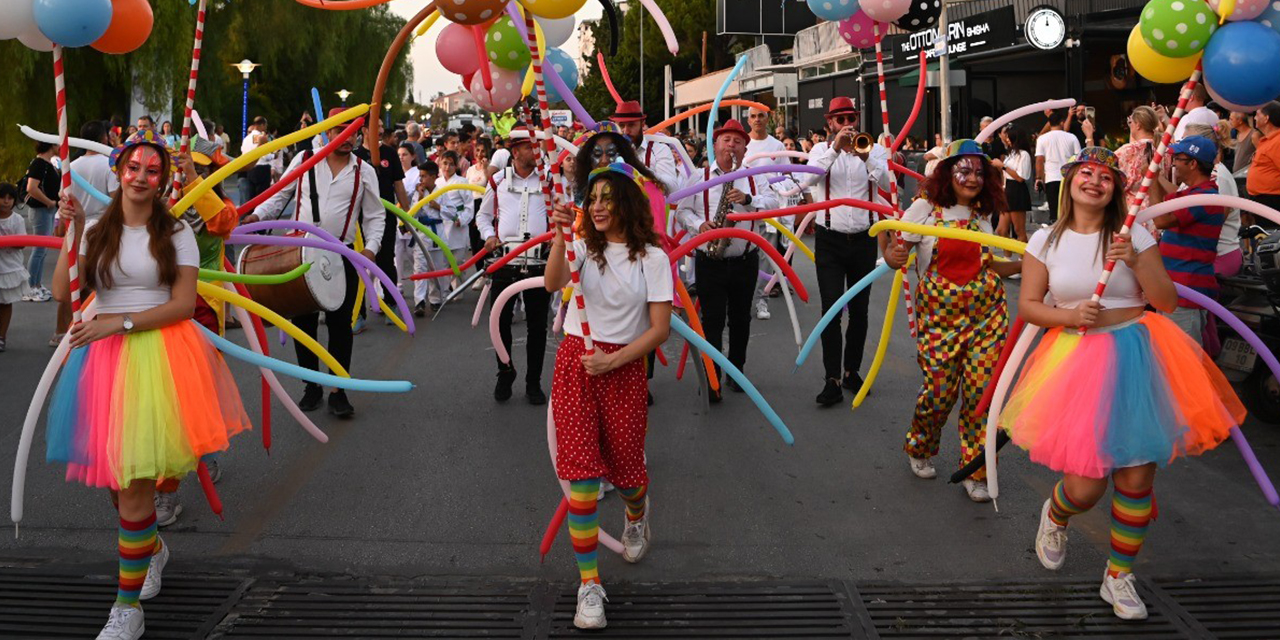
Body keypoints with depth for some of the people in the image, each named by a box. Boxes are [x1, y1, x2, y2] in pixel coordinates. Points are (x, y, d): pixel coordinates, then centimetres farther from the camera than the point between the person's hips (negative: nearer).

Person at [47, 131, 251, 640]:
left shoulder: (175, 232, 2)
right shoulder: (97, 230, 9)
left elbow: (184, 303, -5)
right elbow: (62, 292, -2)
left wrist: (120, 323, -13)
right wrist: (71, 231, -7)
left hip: (159, 352, -3)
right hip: (104, 355, 3)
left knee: (133, 479, -8)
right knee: (118, 477, 7)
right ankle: (152, 548, 38)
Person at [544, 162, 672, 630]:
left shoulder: (651, 258, -1)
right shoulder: (584, 247, 4)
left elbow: (660, 329, -5)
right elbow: (553, 284, -16)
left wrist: (611, 361, -14)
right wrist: (560, 236, -30)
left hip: (624, 367, -1)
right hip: (574, 363, 1)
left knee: (625, 466, 9)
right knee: (582, 474, -6)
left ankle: (637, 515, 48)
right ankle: (589, 584, 1)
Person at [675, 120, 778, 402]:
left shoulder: (754, 178, 8)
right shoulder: (699, 178, 6)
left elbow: (773, 204, -5)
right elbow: (682, 209, 3)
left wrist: (747, 199, -21)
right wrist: (699, 225, -15)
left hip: (745, 260, 2)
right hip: (710, 260, -2)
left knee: (741, 319, 11)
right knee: (712, 320, -4)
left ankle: (736, 371, 26)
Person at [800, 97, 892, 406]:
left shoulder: (874, 150, 4)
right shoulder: (822, 150, 3)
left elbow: (887, 184, -14)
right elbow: (807, 180, -18)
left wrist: (866, 158, -30)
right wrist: (835, 149, -26)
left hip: (863, 239, 2)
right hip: (830, 240, -2)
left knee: (859, 311, 10)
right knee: (831, 310, -8)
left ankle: (852, 371, 23)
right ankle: (832, 380, -6)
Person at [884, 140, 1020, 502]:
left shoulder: (982, 214, 11)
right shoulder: (925, 207, -3)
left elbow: (987, 265, 18)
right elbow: (894, 252, -5)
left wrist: (1026, 263, 7)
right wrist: (893, 257, -28)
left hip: (986, 308, 4)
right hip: (938, 311, -3)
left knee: (981, 388, -3)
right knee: (940, 388, -3)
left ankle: (975, 471, 11)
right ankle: (920, 450, 28)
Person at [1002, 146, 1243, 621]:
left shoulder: (1134, 236, 3)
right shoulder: (1046, 241, 4)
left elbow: (1167, 302, 0)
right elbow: (1027, 305, 5)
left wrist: (1136, 262, -14)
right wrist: (1070, 316, -11)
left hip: (1137, 357, 1)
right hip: (1077, 359, -1)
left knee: (1136, 478, 2)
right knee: (1084, 487, -5)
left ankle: (1119, 576, 22)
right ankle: (1054, 516, 33)